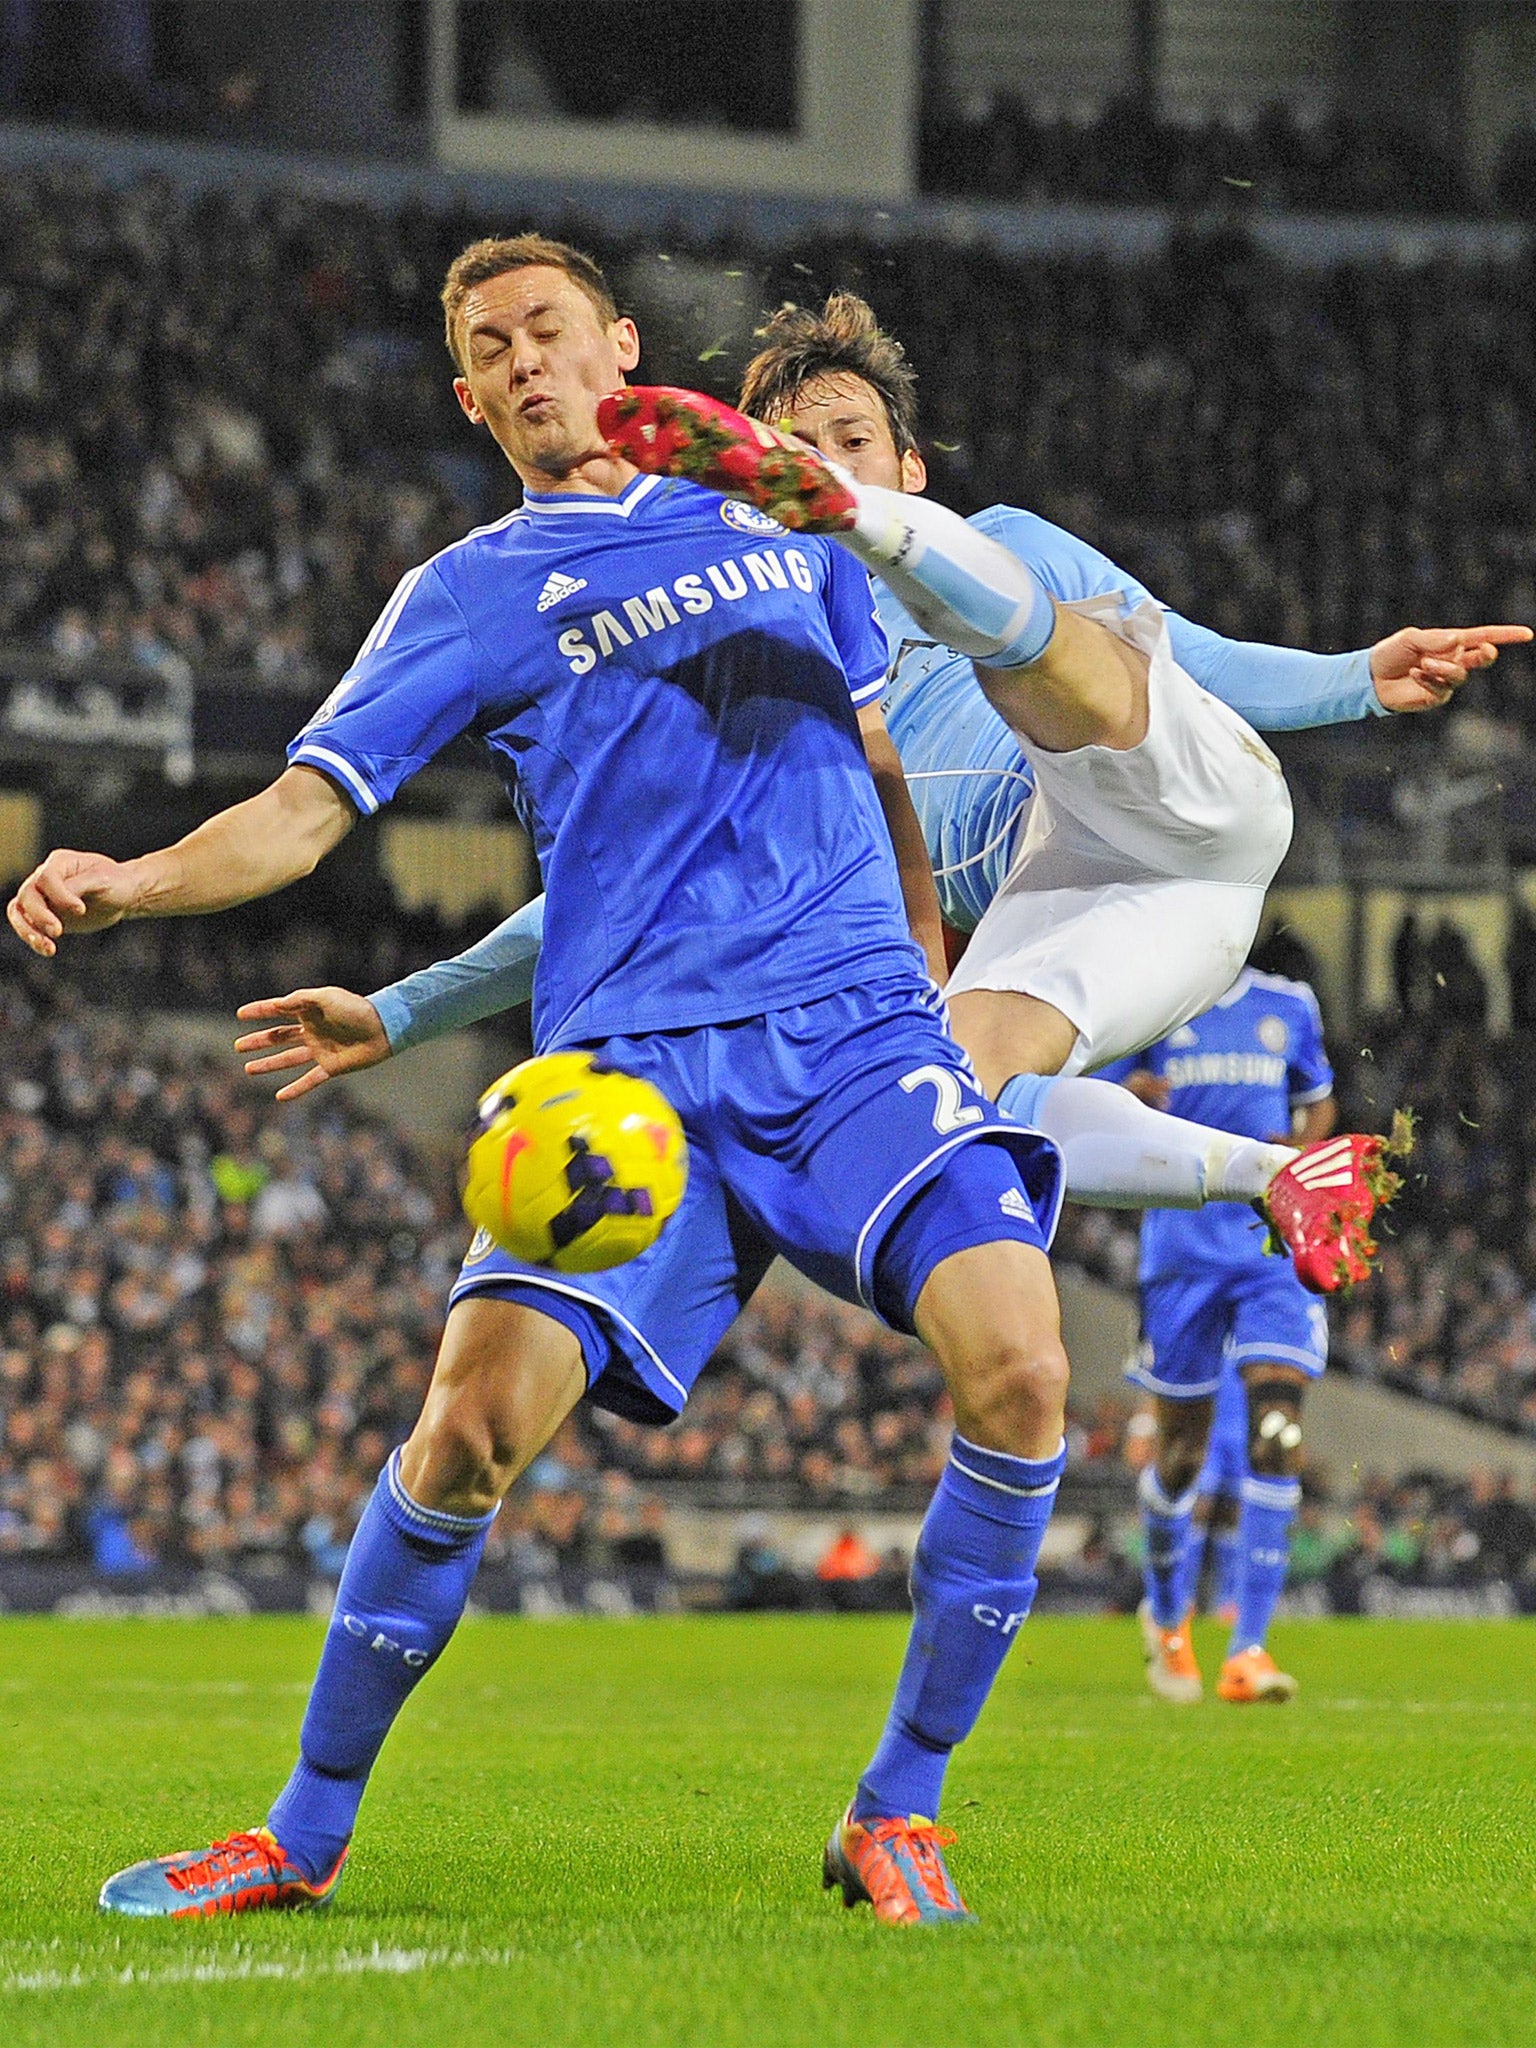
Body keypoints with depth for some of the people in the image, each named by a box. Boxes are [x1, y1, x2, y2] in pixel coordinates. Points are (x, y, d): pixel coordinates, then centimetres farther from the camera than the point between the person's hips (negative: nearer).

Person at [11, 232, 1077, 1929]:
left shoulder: (782, 521, 21)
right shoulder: (471, 594, 11)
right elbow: (304, 811, 1)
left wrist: (928, 967, 31)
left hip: (860, 1033, 2)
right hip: (635, 1067, -2)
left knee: (1017, 1371, -22)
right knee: (472, 1417, -19)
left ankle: (896, 1817, -5)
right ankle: (306, 1838, 2)